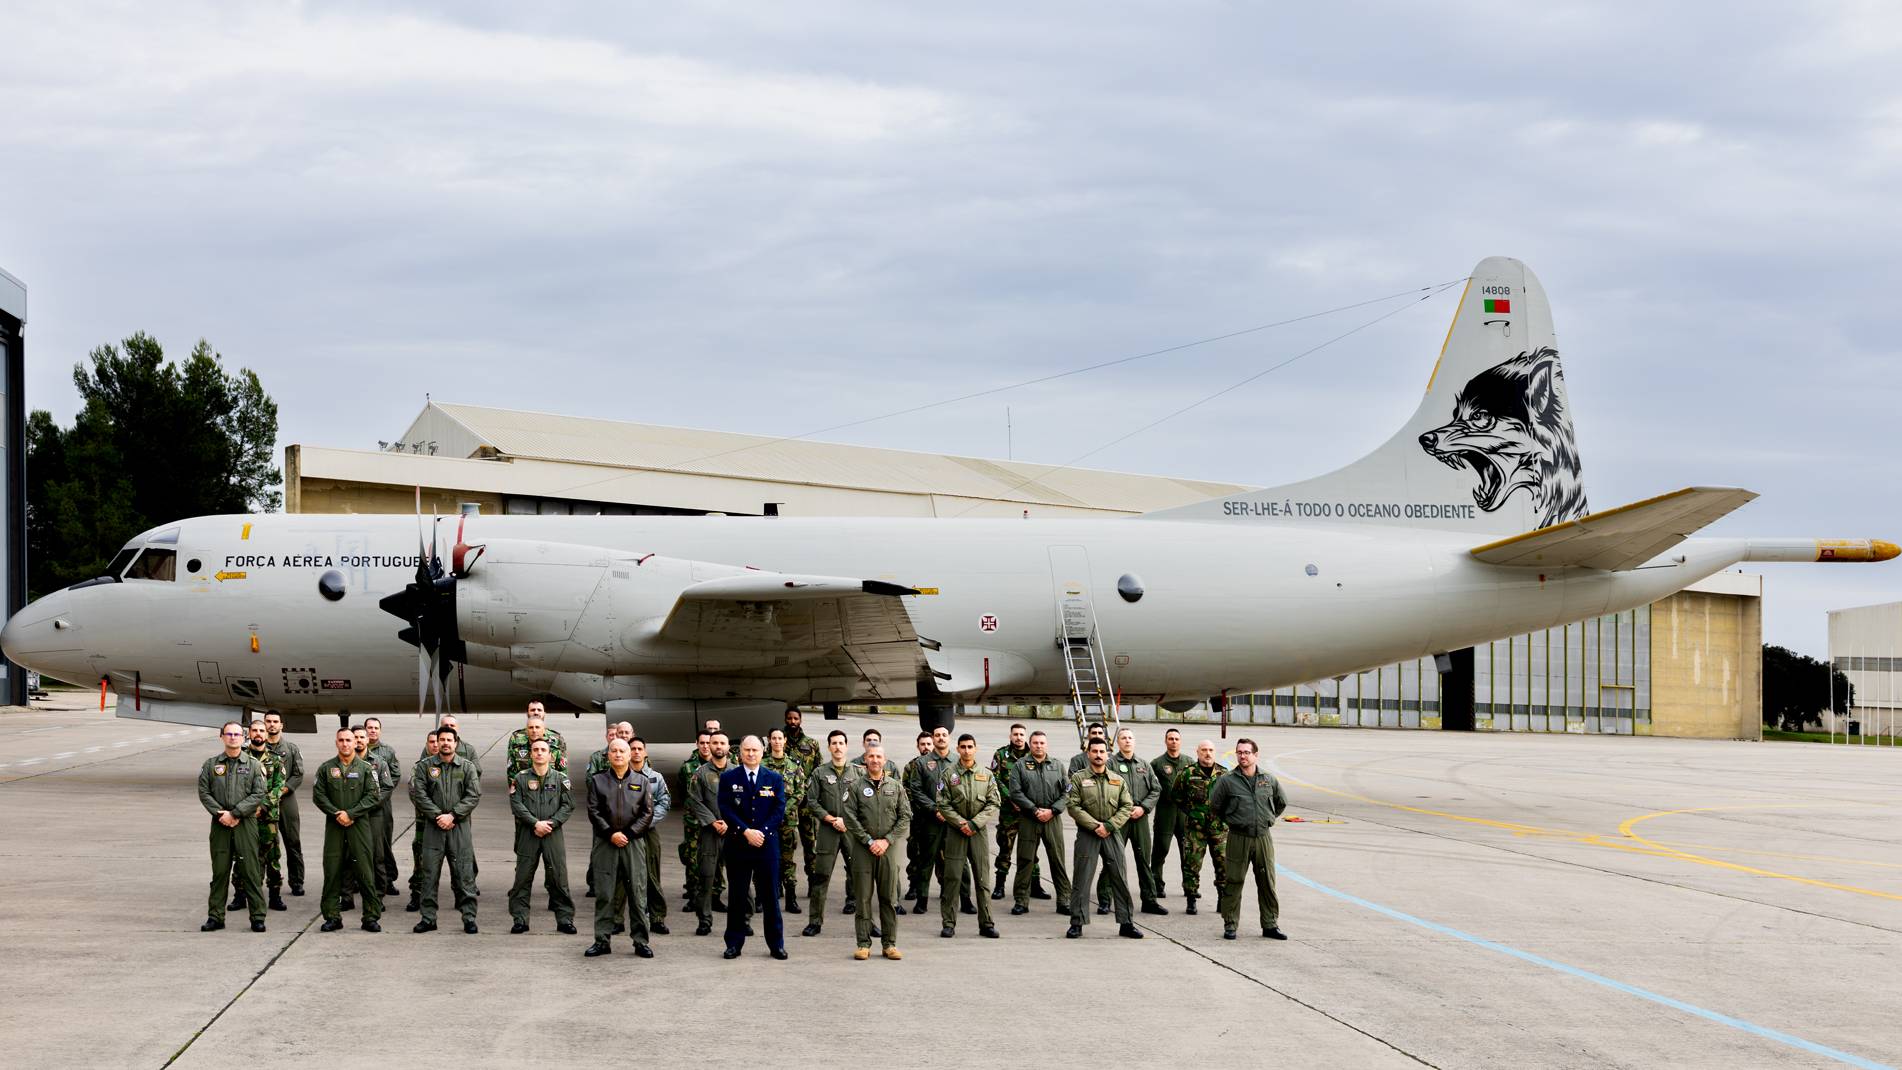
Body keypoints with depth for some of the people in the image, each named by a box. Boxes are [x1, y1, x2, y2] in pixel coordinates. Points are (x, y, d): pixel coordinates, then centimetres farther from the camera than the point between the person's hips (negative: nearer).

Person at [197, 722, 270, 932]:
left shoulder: (253, 765, 3)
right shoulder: (211, 764, 9)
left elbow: (259, 794, -4)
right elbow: (204, 792, 5)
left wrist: (234, 813, -12)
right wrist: (219, 813, -10)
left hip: (246, 823, -2)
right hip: (220, 825, 2)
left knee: (251, 871, -3)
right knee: (219, 871, 5)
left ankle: (257, 917, 2)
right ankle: (215, 916, 12)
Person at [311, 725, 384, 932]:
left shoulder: (366, 768, 4)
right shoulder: (326, 768, 8)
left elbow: (373, 796, -3)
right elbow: (318, 795, 4)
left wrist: (350, 813, -11)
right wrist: (336, 813, -9)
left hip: (359, 824, -2)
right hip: (334, 824, 2)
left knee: (365, 872, -4)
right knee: (332, 872, 2)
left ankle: (371, 917, 1)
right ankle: (332, 917, 9)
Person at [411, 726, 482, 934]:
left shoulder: (467, 767, 6)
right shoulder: (425, 766, 6)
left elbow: (474, 795, -2)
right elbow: (418, 794, -2)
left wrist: (452, 815, -12)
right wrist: (437, 816, -10)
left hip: (459, 826, -1)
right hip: (433, 827, 1)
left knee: (464, 874, -1)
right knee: (430, 874, 2)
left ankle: (469, 917, 4)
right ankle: (428, 918, 9)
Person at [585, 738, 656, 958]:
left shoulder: (642, 781, 10)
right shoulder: (597, 781, 10)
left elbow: (647, 813, 3)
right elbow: (593, 811, 2)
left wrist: (628, 834, -8)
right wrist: (611, 834, -10)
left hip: (634, 842, 0)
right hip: (605, 843, 0)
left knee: (637, 893, -1)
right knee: (604, 893, 1)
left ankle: (640, 941, 4)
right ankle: (602, 940, 6)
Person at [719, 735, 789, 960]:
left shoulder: (775, 779, 8)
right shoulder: (728, 778, 5)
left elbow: (779, 810, 1)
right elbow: (725, 809, -3)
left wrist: (762, 832, -12)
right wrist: (746, 831, -13)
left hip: (767, 843, 0)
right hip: (737, 844, 0)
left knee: (770, 895, 2)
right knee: (737, 895, 3)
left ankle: (776, 944, 8)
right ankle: (734, 943, 10)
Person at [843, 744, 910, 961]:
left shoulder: (896, 787, 9)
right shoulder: (856, 788, 4)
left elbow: (905, 817, 4)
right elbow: (850, 819, -2)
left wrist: (886, 840, -7)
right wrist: (869, 841, -10)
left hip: (887, 848, 1)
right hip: (862, 848, -1)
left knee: (889, 898, 3)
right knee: (863, 898, 0)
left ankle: (890, 944, 8)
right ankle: (864, 944, 4)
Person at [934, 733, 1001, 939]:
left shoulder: (986, 775, 6)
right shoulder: (949, 774, 2)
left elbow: (994, 804, 2)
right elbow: (943, 804, -1)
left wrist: (974, 823, -10)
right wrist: (961, 823, -12)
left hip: (979, 831, 1)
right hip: (955, 830, -1)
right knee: (952, 878, -2)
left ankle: (986, 923, 8)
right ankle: (949, 924, 4)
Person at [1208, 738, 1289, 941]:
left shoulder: (1268, 779, 5)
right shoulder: (1227, 781, -4)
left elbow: (1281, 802, 21)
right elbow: (1214, 807, 6)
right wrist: (1230, 822, 8)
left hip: (1263, 838, 2)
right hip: (1238, 839, -2)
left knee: (1268, 882, 5)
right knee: (1234, 882, -1)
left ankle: (1270, 924, 14)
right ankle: (1230, 924, 8)